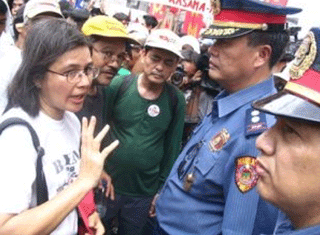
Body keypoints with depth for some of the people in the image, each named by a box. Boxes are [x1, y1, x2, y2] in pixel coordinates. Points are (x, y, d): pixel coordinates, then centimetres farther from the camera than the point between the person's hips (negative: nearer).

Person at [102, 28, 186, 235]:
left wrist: (162, 189, 3)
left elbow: (172, 147, 0)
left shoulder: (176, 100, -6)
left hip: (144, 194, 1)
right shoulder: (118, 86, -11)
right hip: (107, 185, -1)